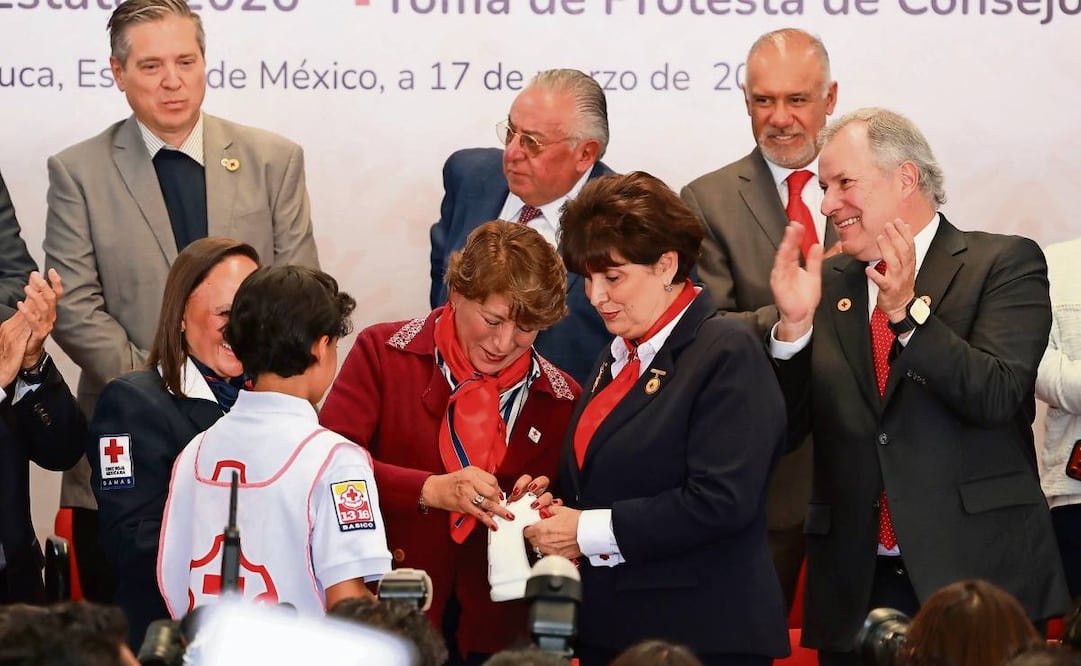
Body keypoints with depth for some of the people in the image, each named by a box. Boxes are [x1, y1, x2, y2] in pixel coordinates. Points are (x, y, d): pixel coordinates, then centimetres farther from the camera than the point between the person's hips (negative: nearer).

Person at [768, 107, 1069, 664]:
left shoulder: (1004, 263, -1)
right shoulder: (827, 283, 11)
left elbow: (997, 396, -14)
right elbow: (786, 426, 7)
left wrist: (907, 312, -21)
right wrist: (794, 323, -8)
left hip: (976, 574, -3)